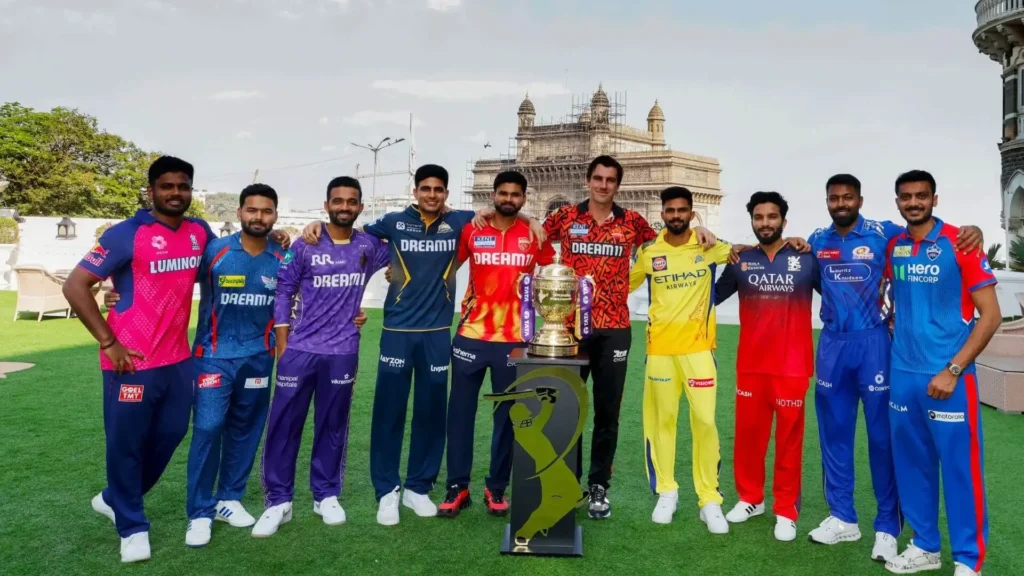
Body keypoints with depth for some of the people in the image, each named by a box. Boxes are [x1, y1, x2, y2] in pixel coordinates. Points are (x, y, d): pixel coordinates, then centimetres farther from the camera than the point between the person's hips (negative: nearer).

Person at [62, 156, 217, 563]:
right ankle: (132, 527, 26)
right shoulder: (127, 234, -12)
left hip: (178, 358, 6)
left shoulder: (200, 233, 5)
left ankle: (115, 499, 41)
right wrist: (108, 342, -16)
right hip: (132, 361, -6)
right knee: (126, 444, 6)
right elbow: (75, 286, -12)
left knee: (171, 434, 18)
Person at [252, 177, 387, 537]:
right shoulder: (304, 246, -2)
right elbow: (283, 292, 0)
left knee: (332, 426, 10)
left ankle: (326, 496, 24)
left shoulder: (369, 247, 5)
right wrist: (282, 345, -3)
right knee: (284, 424, 0)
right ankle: (279, 502, 12)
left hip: (343, 353, 2)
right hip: (299, 350, -2)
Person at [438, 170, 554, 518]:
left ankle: (497, 487, 21)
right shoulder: (471, 231, 2)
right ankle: (457, 486, 17)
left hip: (514, 339, 0)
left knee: (507, 414, 8)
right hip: (471, 335, 0)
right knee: (461, 410, 4)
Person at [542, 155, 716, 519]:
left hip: (614, 329, 1)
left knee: (607, 412, 7)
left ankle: (599, 485, 21)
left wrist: (696, 230, 5)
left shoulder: (631, 222, 6)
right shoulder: (566, 217, 3)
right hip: (571, 326, 0)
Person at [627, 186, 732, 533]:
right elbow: (625, 284, 16)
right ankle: (666, 491, 23)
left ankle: (710, 499, 10)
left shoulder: (710, 247, 0)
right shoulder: (648, 252, 3)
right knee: (661, 419, 8)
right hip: (659, 347, 1)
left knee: (704, 420, -3)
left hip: (698, 346, -1)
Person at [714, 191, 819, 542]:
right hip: (750, 365, 2)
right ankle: (749, 498, 29)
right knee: (748, 433, 10)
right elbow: (713, 296, 14)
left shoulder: (806, 260, -1)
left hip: (792, 367, -2)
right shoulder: (741, 261, 5)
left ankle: (786, 510, 18)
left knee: (789, 438, 5)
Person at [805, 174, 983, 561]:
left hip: (872, 342, -3)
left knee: (882, 434, 2)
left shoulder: (884, 234, -4)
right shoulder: (817, 240, 6)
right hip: (832, 344, 4)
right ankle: (842, 517, 24)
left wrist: (971, 232, -24)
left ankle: (887, 526, 15)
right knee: (834, 432, 10)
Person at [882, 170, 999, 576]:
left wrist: (952, 370, -14)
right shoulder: (893, 248, 6)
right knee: (912, 463, 12)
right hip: (902, 375, 5)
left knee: (959, 466, 2)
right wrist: (892, 330, 7)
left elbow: (991, 315, -9)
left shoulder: (960, 244, -8)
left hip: (948, 376, -5)